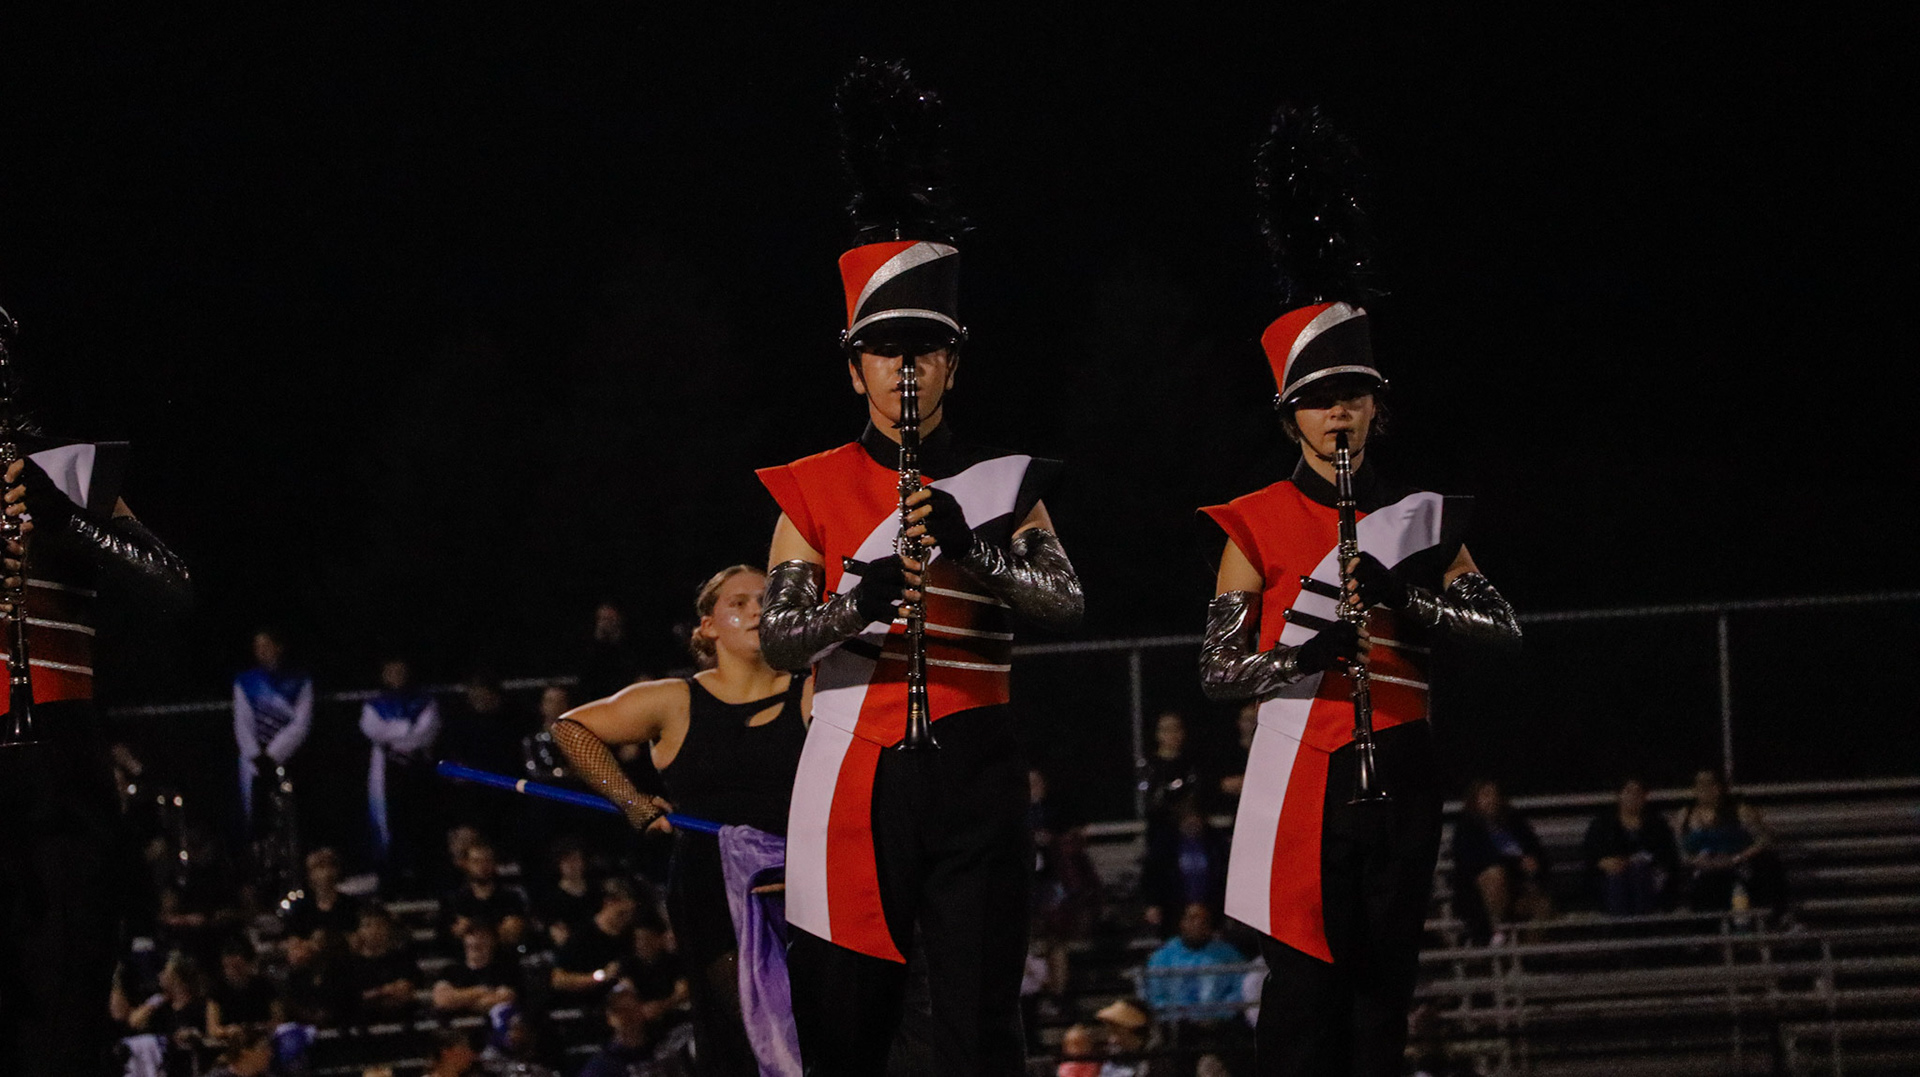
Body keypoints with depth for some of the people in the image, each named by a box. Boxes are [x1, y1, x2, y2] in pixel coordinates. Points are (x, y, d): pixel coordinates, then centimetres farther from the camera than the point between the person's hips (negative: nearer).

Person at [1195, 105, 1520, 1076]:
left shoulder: (1416, 516, 12)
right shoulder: (1258, 524, 4)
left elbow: (1501, 625, 2)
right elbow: (1215, 671, 1)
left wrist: (1400, 599, -14)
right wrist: (1305, 655, -19)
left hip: (1397, 776, 3)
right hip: (1302, 771, -3)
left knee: (1384, 990, 5)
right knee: (1305, 993, -8)